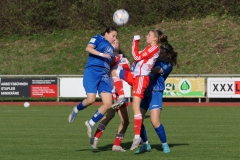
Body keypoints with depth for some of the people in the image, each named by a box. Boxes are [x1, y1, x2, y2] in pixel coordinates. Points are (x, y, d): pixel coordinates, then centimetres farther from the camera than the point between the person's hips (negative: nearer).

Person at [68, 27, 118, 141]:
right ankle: (76, 110, 11)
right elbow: (88, 48, -9)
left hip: (104, 76, 7)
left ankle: (91, 123, 6)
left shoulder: (111, 48, 27)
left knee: (108, 104, -7)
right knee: (91, 99, -20)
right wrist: (101, 54, -18)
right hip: (93, 71, -7)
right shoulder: (98, 39, 8)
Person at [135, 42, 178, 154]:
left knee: (155, 121, -16)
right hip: (144, 91, 5)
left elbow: (154, 70, -19)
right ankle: (145, 144, 17)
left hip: (155, 93, -5)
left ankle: (165, 145, 3)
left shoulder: (168, 66, -6)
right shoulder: (156, 59, 10)